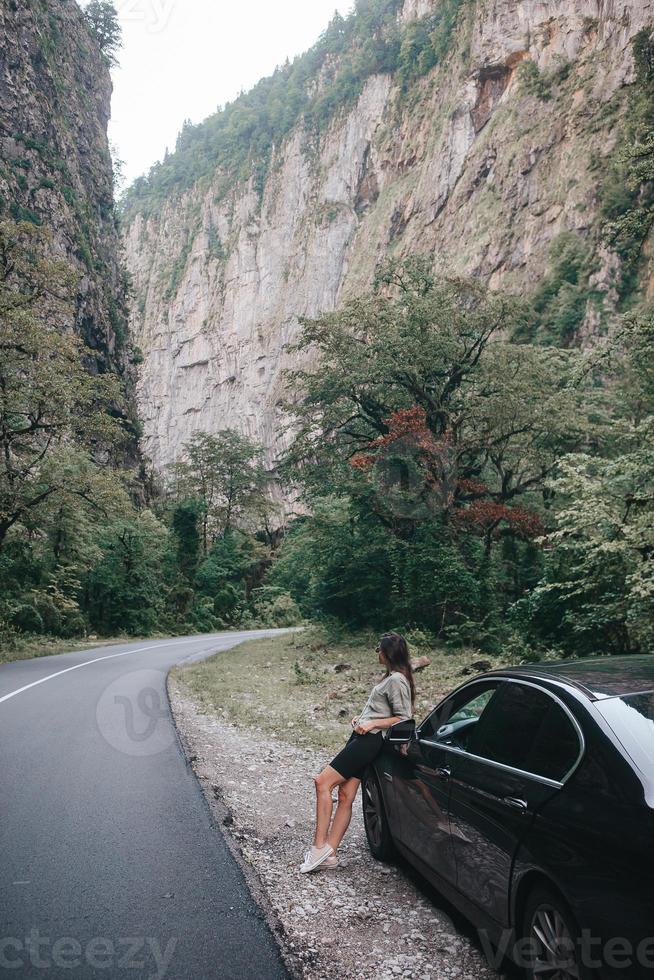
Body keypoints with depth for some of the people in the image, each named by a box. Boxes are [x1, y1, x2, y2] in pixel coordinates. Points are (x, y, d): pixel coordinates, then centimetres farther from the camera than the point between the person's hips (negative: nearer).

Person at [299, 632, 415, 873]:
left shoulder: (397, 680, -13)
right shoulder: (392, 677, 17)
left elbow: (403, 718, -17)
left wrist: (372, 724, -18)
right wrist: (362, 718, 13)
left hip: (369, 741, -10)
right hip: (362, 738, 10)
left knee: (323, 782, -12)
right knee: (345, 797, 6)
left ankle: (320, 846, -8)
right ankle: (329, 854, 8)